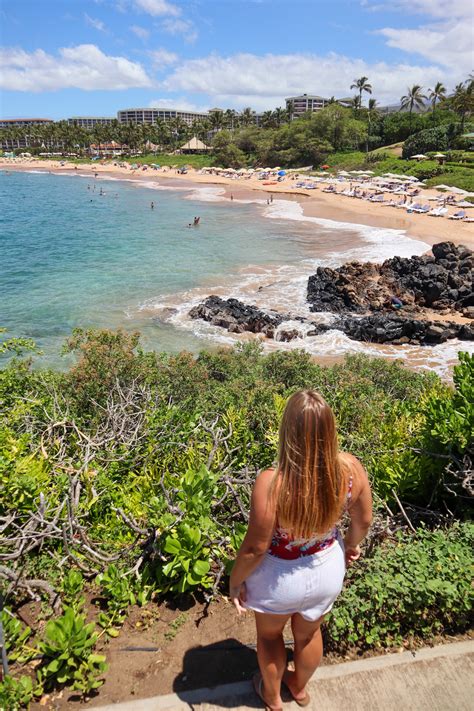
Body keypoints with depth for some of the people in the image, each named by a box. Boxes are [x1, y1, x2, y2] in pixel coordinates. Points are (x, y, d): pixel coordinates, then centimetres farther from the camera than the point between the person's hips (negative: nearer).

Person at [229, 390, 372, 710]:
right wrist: (353, 545, 15)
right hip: (328, 569, 3)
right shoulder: (351, 468, -25)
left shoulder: (271, 482, -38)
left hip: (280, 576, -3)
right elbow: (364, 520, -7)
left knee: (270, 634, 30)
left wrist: (235, 581, -5)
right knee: (309, 633, 33)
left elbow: (255, 547, -25)